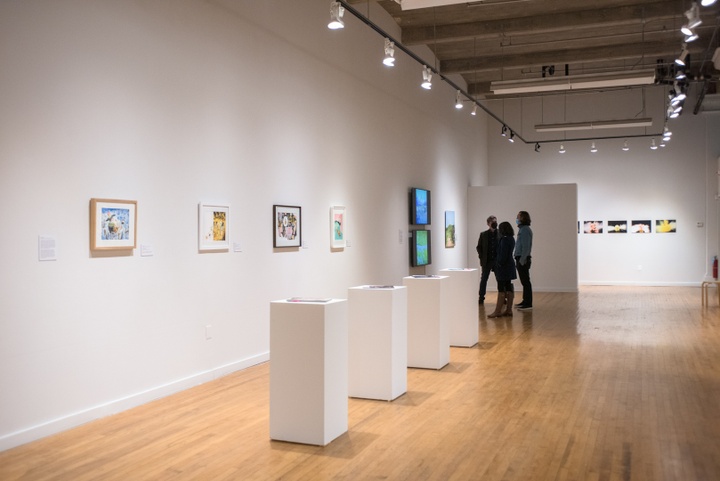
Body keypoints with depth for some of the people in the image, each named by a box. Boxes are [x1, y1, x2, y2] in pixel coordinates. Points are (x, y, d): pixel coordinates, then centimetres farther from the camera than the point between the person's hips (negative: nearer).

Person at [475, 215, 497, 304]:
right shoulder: (483, 234, 3)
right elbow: (478, 247, 7)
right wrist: (481, 256, -2)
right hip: (486, 261, 1)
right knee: (483, 280, 3)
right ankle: (481, 298, 9)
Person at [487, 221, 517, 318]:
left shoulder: (504, 239, -16)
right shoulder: (511, 239, 11)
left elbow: (503, 255, -20)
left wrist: (499, 263, -9)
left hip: (503, 267, -9)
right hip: (509, 266, 9)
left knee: (501, 289, -7)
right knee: (508, 287, 9)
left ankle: (498, 311, -5)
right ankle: (509, 309, 12)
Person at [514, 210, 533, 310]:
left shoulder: (525, 230, -14)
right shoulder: (522, 229, 17)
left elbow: (526, 246, -20)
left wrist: (522, 260, -22)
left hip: (523, 259, -10)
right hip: (521, 259, 10)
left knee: (525, 282, -7)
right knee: (524, 281, 14)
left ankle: (528, 304, -5)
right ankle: (525, 301, 22)